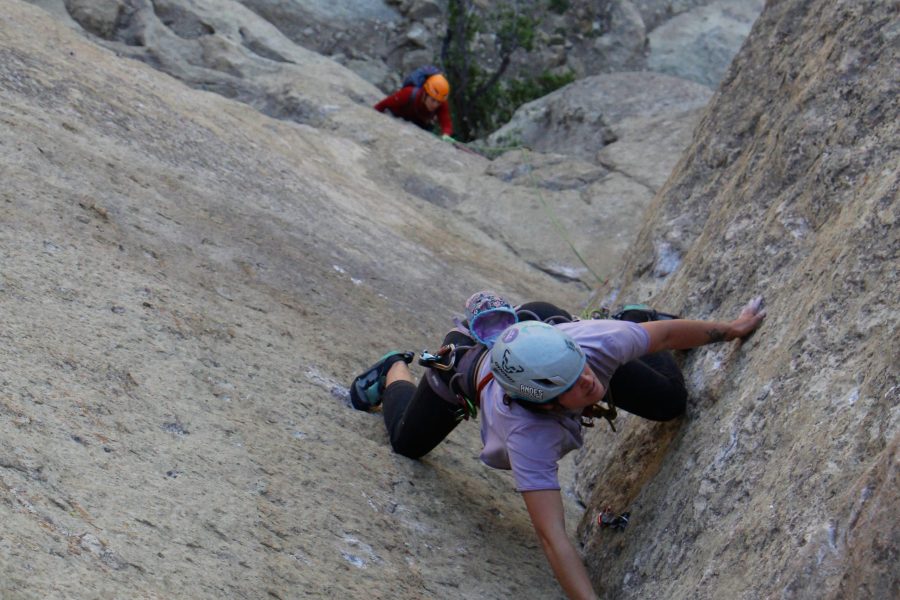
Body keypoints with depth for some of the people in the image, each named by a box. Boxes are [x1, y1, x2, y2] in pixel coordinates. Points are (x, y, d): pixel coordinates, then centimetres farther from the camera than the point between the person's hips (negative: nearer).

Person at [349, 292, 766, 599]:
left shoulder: (596, 341, -42)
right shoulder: (528, 438, -50)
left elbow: (668, 332, -22)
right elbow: (552, 538, -54)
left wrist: (731, 330, -8)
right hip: (470, 357, -2)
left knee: (669, 404, 7)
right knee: (408, 443, 22)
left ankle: (634, 322, 37)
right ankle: (395, 372, 54)